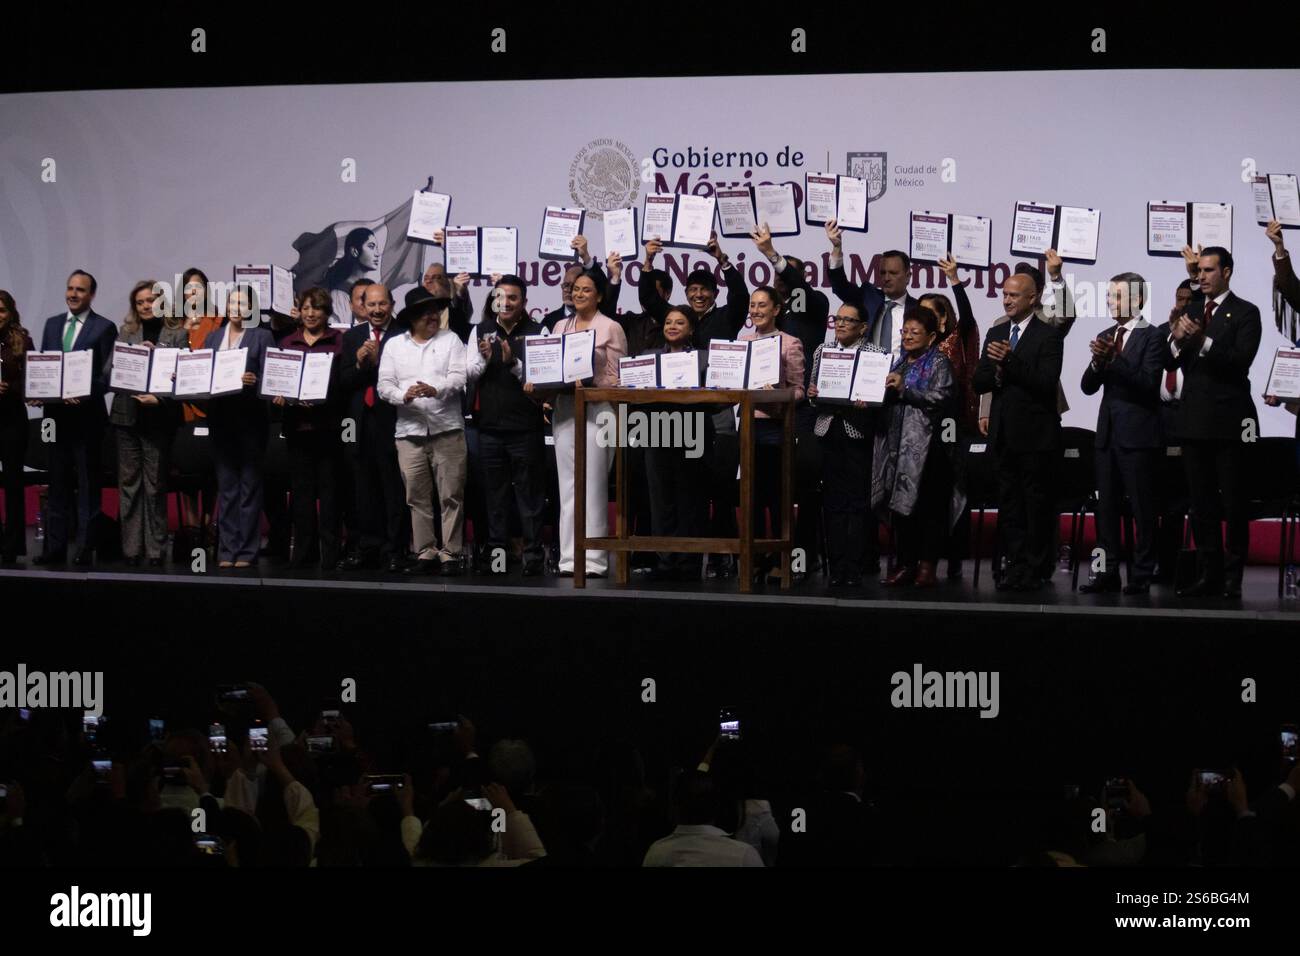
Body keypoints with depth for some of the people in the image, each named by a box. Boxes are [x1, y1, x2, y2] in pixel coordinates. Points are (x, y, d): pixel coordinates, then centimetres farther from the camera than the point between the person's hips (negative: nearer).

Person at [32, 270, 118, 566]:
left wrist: (85, 396, -22)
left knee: (87, 483, 0)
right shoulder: (52, 324, 13)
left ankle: (85, 548, 3)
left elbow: (107, 374, -8)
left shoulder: (104, 328, -4)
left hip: (87, 415, -5)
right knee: (58, 483, 9)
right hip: (56, 413, 5)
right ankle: (55, 547, 13)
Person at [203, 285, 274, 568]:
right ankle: (226, 550, 9)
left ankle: (246, 550, 2)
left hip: (250, 417, -4)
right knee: (226, 484, 6)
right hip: (221, 417, 4)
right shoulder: (213, 337, 16)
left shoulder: (262, 337, 2)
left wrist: (253, 381, -26)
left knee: (249, 484, 0)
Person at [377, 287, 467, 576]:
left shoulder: (450, 340, 8)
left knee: (451, 495, -3)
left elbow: (458, 377, -4)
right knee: (417, 497, 4)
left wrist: (436, 390, -22)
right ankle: (425, 554, 11)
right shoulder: (394, 345, 12)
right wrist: (403, 396, -15)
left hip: (447, 429, -2)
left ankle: (450, 554, 2)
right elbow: (384, 384, 5)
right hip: (409, 431, 2)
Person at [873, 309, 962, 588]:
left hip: (926, 445, -6)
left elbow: (941, 398, -13)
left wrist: (904, 390, -16)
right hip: (897, 442, 6)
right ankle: (906, 563, 9)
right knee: (900, 502, 4)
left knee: (928, 505, -6)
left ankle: (927, 565, -3)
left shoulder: (939, 363, 1)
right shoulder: (899, 362, 20)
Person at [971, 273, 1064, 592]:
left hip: (1036, 435, -6)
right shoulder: (995, 334, 14)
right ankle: (1016, 566, 13)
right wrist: (997, 372, -11)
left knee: (1037, 505, -1)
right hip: (1003, 433, 6)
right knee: (1009, 505, 8)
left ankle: (1034, 571, 3)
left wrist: (1010, 361, -22)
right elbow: (978, 383, 10)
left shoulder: (1048, 336, -5)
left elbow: (1046, 382, -17)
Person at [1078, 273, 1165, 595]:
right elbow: (1088, 386, 10)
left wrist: (1113, 359, -23)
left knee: (1142, 507, -2)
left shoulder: (1151, 337, -5)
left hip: (1138, 434, -7)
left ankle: (1142, 574, 2)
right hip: (1108, 432, 7)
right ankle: (1109, 572, 12)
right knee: (1106, 505, 7)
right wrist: (1097, 363, -10)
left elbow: (1149, 382, -17)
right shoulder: (1105, 337, 14)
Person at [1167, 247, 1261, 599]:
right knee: (1201, 504, 7)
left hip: (1229, 420, -5)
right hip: (1194, 420, 5)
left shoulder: (1245, 313, -2)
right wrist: (1177, 342, -12)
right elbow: (1169, 363, 9)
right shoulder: (1190, 310, 13)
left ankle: (1233, 576, 3)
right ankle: (1208, 574, 11)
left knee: (1234, 503, -1)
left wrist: (1204, 341, -26)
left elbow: (1241, 360, -16)